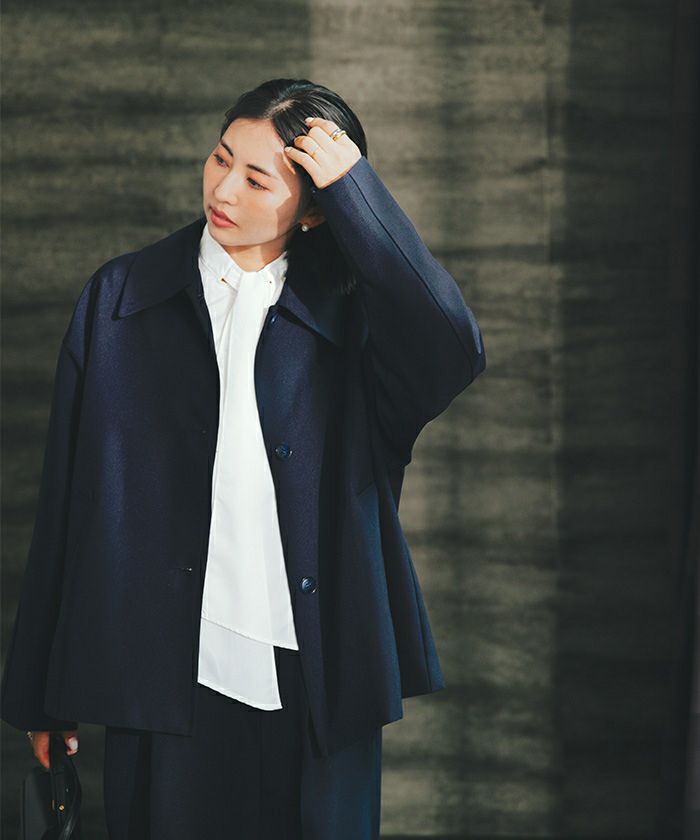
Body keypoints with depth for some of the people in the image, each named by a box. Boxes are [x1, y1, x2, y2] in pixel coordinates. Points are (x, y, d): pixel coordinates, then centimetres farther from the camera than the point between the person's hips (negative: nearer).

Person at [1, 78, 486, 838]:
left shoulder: (348, 310, 4)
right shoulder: (120, 301, 4)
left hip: (322, 682, 0)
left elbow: (453, 356, -18)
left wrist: (357, 192, -15)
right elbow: (68, 497, 5)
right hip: (169, 682, 0)